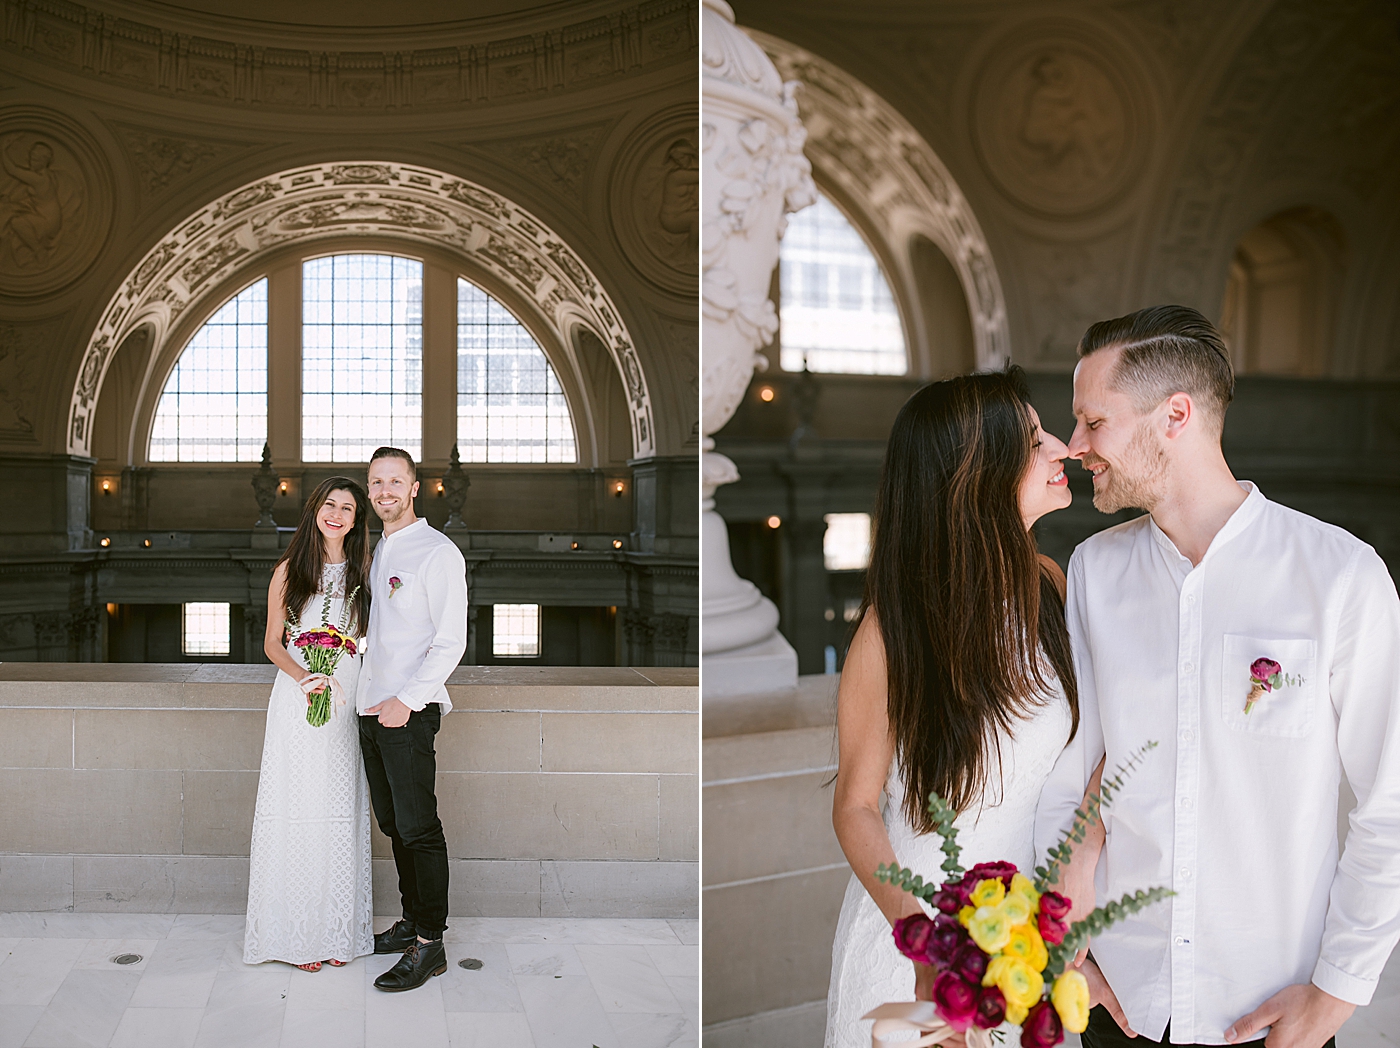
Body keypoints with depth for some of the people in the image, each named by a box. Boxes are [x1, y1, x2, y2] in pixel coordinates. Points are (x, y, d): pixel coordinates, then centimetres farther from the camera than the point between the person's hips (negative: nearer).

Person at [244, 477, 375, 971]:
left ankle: (338, 928, 15)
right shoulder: (290, 570, 4)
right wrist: (305, 678, -14)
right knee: (296, 810, -1)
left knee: (341, 812, 5)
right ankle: (296, 933, 9)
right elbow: (272, 642, 3)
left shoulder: (361, 571, 9)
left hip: (348, 698, 2)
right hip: (297, 698, -2)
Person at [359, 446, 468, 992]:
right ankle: (412, 921, 26)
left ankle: (430, 945, 1)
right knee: (393, 824, 14)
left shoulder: (437, 552, -9)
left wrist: (406, 700, -17)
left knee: (418, 828, -5)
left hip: (410, 712, -8)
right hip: (372, 706, 8)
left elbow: (450, 641, -14)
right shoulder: (378, 551, 17)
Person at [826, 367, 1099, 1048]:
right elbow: (855, 805, -16)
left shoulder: (1049, 584, -8)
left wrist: (1084, 858, -15)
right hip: (912, 921, -4)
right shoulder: (896, 625, -22)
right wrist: (922, 935, -29)